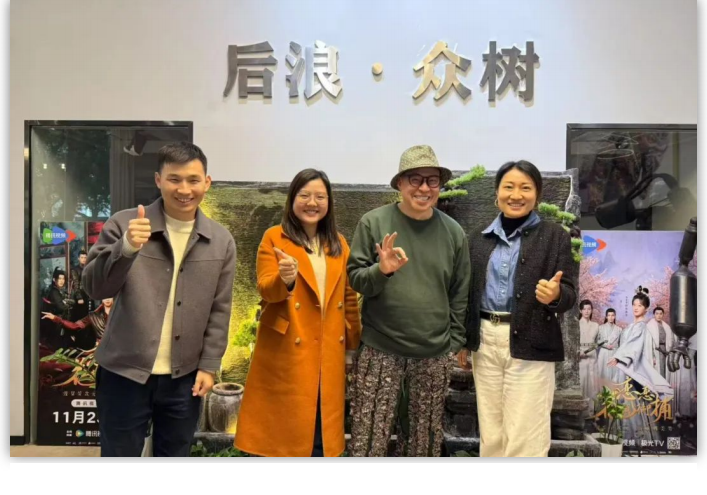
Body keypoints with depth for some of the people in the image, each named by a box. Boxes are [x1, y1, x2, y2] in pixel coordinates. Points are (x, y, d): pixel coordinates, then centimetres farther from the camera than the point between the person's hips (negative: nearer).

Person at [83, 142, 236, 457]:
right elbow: (95, 288, -10)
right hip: (125, 372, -2)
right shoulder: (124, 224, -6)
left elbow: (219, 310, 5)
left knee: (175, 458, 17)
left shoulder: (221, 241, 2)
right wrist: (126, 247, -26)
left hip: (185, 377, 2)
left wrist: (209, 365, 2)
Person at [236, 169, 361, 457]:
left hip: (328, 354, 4)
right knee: (282, 428, 4)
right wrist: (284, 280, -36)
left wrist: (352, 347, 13)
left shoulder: (338, 243, 10)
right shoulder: (274, 237, -3)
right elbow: (265, 289, -13)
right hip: (286, 352, -4)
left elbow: (349, 298, 14)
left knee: (320, 434, 12)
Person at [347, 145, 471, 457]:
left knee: (423, 442, 15)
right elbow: (354, 279, -2)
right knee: (368, 441, 1)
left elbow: (460, 293, 9)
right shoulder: (373, 222, -3)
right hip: (380, 351, -2)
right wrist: (380, 270, -22)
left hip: (435, 356, 3)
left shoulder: (453, 232, 4)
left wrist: (454, 343, 6)